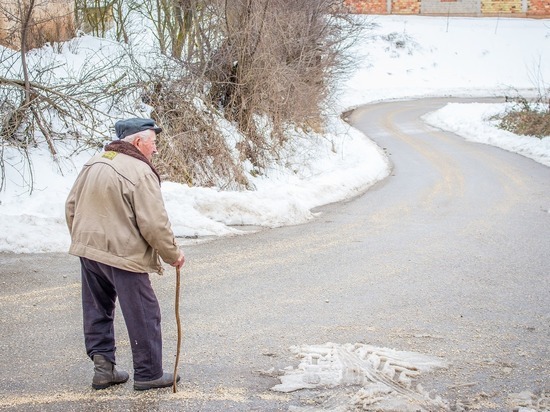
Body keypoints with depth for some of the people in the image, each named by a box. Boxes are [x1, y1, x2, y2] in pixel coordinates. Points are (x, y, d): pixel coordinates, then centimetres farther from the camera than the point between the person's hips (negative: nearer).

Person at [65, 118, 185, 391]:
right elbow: (154, 224, -18)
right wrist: (172, 254, -4)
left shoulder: (93, 164, 8)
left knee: (98, 311, 18)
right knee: (143, 316, 4)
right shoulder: (140, 172, -16)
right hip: (123, 255, -8)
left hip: (88, 250, 8)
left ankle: (102, 365, 18)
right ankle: (148, 374, 12)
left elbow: (71, 207, 15)